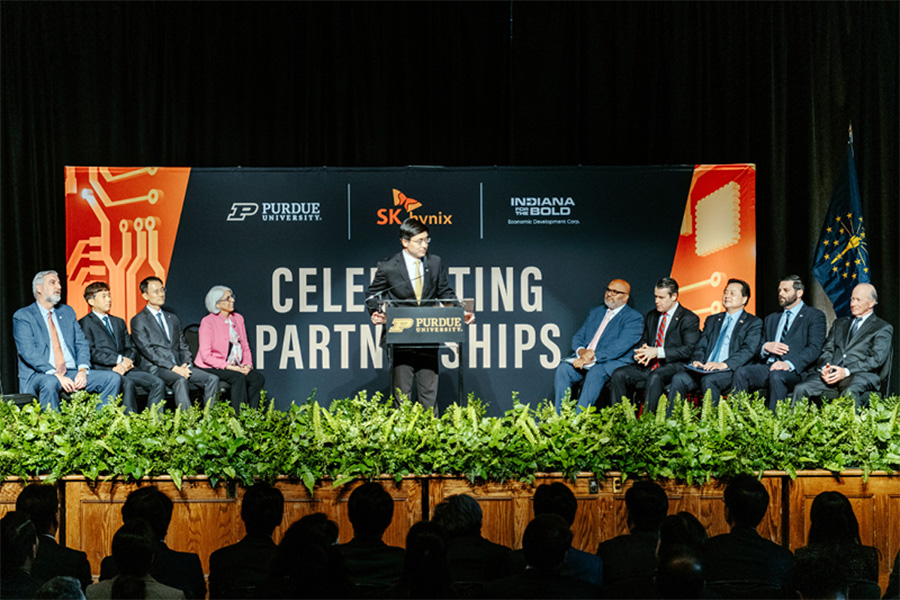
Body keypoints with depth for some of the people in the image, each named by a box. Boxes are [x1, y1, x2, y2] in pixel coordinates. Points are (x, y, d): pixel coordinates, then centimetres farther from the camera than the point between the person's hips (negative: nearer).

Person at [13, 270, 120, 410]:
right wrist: (55, 374, -24)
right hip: (39, 375, -5)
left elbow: (81, 343, 13)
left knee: (112, 378, -13)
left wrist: (83, 370, -9)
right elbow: (28, 352, -12)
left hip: (72, 372, 5)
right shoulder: (23, 316, 1)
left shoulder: (67, 312, 20)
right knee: (50, 383, -40)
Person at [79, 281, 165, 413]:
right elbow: (90, 352, -8)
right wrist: (119, 359, -13)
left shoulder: (119, 322, 27)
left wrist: (124, 364, -4)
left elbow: (131, 348, 19)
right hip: (101, 370, -6)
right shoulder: (85, 324, 5)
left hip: (123, 368, 6)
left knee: (158, 383, -17)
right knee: (128, 384, -37)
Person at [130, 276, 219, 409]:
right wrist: (173, 367, -18)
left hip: (178, 367, 6)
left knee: (212, 379, -16)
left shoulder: (173, 319, 24)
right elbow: (147, 350, -9)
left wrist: (185, 364, -3)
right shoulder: (138, 321, 3)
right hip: (155, 368, -6)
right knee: (181, 380, -37)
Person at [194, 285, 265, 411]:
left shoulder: (238, 318, 10)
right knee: (239, 377, -32)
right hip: (211, 368, -6)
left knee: (258, 378, -19)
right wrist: (228, 366, -22)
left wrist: (247, 364, -7)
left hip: (235, 367, 6)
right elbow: (206, 355, -14)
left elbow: (245, 347, 14)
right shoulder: (208, 322, -9)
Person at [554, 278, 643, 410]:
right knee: (563, 369, -22)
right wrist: (581, 350, -8)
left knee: (595, 373, -36)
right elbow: (578, 336, 18)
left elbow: (621, 345, -14)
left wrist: (593, 357, -24)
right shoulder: (595, 313, 23)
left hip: (615, 362, -6)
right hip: (583, 358, 6)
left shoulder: (633, 317, 0)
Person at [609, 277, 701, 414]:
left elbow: (688, 350, -11)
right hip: (648, 365, 6)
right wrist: (640, 353, 0)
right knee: (618, 375, -17)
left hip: (673, 365, -6)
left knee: (655, 377, -39)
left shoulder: (689, 319, -2)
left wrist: (658, 352, -19)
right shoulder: (651, 316, 20)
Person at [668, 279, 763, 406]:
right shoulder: (712, 320, 28)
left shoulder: (754, 323, 9)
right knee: (678, 379, -24)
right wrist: (697, 361, -5)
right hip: (704, 369, 5)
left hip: (730, 371, -5)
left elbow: (748, 350, -6)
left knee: (708, 380, -37)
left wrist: (724, 364, -22)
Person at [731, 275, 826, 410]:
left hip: (795, 370, -5)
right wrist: (765, 347, -3)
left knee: (776, 376, -39)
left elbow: (814, 348, -7)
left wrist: (789, 364, -23)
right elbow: (758, 351, 24)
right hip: (767, 366, 5)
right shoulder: (771, 319, 28)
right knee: (741, 373, -25)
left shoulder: (814, 316, 9)